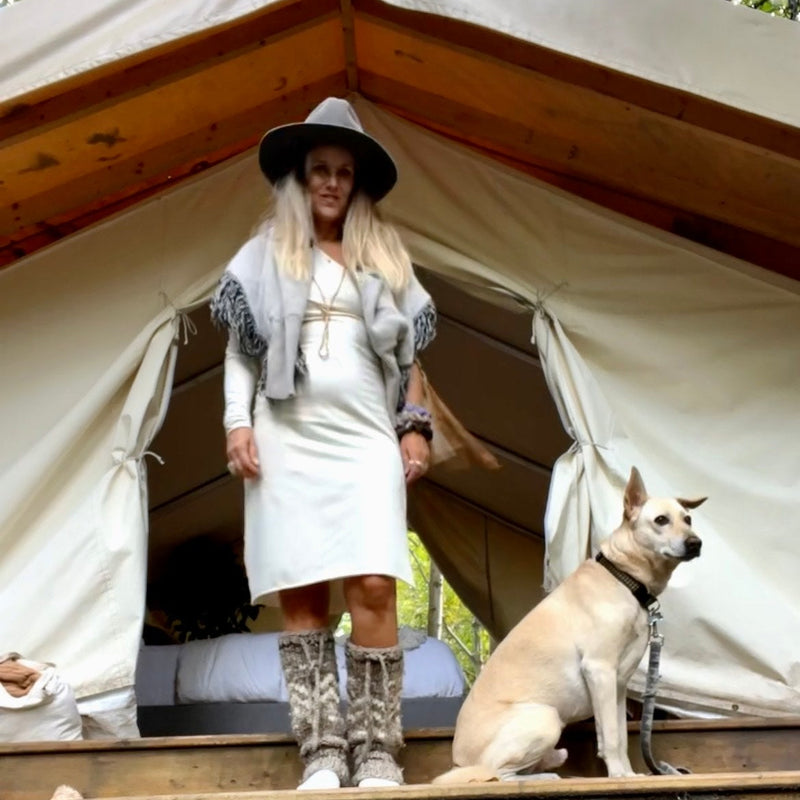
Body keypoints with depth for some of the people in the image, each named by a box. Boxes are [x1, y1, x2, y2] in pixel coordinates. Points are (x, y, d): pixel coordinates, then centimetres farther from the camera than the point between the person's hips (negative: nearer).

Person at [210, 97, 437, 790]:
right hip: (288, 439, 0)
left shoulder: (386, 259, 18)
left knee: (374, 586, -12)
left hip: (365, 439, 1)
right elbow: (240, 349, 9)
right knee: (300, 594, -4)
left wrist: (416, 427, 9)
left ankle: (377, 749, -4)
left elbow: (406, 356, 18)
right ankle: (322, 749, 2)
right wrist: (238, 422, -3)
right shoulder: (264, 257, 12)